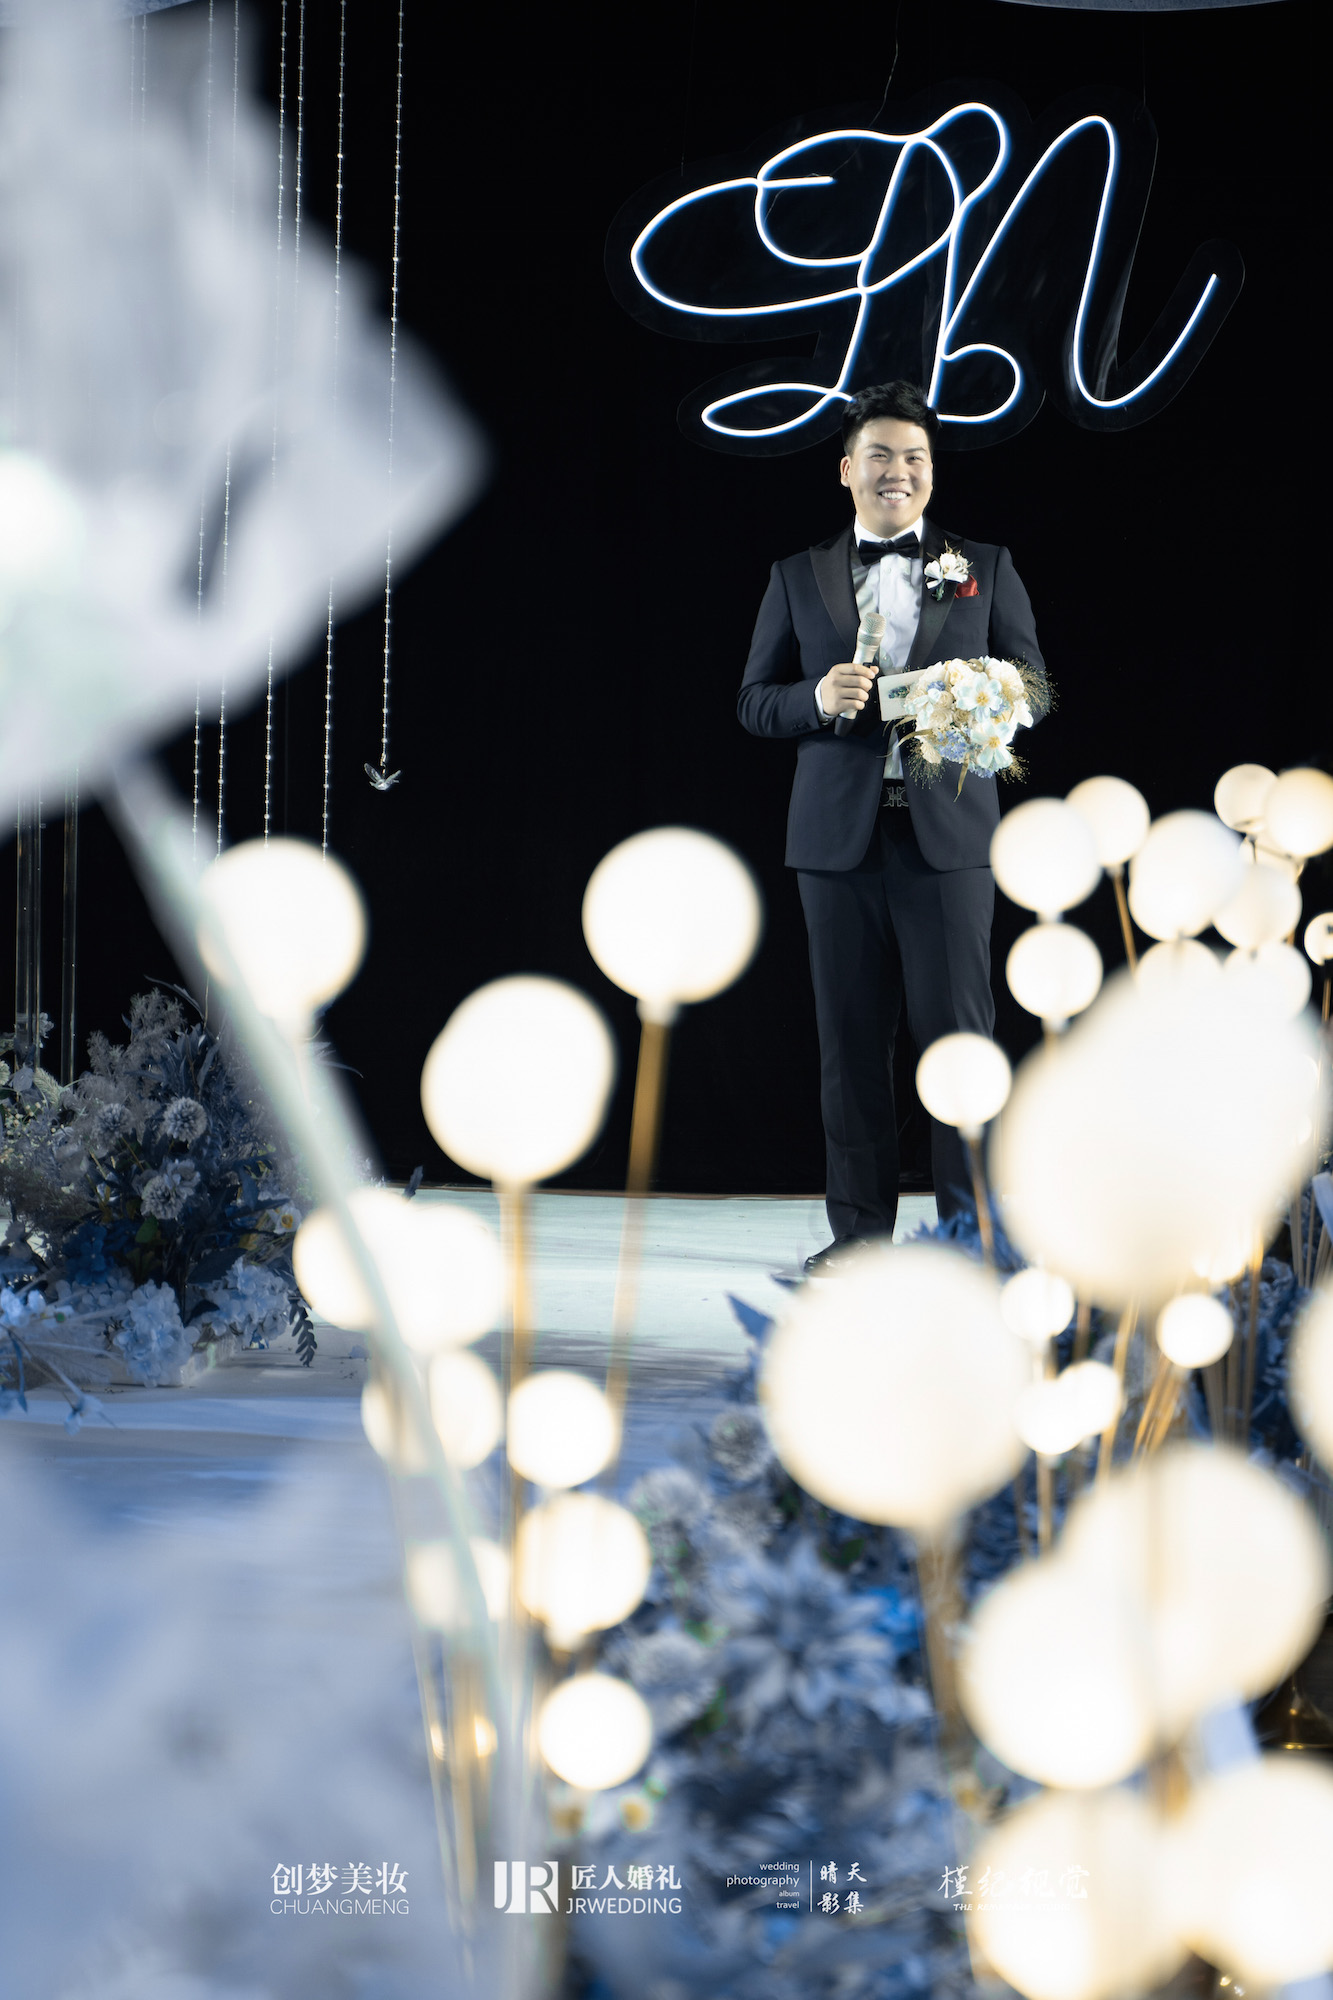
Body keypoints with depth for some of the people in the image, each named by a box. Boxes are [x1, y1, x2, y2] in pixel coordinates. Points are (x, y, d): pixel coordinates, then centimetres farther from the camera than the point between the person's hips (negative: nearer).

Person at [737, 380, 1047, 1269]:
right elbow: (756, 701, 12)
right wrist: (818, 698, -10)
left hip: (948, 832, -1)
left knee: (957, 1030, -6)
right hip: (840, 835, 1)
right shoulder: (799, 577, 13)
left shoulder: (985, 567, 12)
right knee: (851, 1039, 3)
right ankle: (860, 1229, 10)